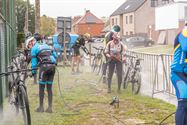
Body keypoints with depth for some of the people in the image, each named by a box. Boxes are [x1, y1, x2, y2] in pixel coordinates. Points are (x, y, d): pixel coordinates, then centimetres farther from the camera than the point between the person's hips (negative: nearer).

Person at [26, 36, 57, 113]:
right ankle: (50, 108, 8)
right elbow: (55, 55, 19)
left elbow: (34, 62, 2)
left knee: (41, 88, 4)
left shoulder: (34, 49, 7)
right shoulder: (45, 45, 25)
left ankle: (41, 107, 7)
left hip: (44, 66, -6)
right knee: (49, 88, 10)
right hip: (53, 66, 6)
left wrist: (33, 72, 9)